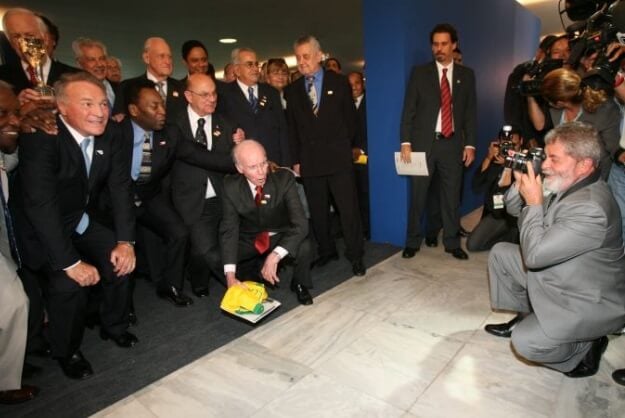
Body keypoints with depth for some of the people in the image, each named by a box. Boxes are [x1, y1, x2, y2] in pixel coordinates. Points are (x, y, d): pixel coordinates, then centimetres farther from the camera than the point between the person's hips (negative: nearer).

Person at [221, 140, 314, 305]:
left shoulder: (284, 178, -25)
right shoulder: (231, 186, -18)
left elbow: (300, 223, -30)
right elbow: (230, 229, -18)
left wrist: (274, 257, -43)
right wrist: (230, 276, -30)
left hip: (280, 237, -1)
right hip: (248, 239, 2)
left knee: (304, 247, -32)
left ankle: (299, 285, 2)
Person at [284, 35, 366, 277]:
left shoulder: (339, 82, 5)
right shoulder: (292, 90, 9)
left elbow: (350, 118, 8)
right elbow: (292, 128, 8)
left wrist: (343, 145, 6)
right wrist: (295, 159, 3)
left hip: (338, 158, -2)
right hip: (309, 160, 2)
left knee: (348, 208, -3)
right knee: (317, 211, 9)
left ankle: (355, 256, 10)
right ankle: (326, 251, 25)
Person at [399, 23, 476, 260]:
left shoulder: (466, 75, 9)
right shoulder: (419, 73, 3)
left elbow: (470, 112, 8)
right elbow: (408, 110, -1)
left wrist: (470, 144, 0)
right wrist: (406, 142, -9)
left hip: (452, 144, 2)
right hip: (423, 143, -1)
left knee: (452, 196, 8)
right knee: (417, 195, 4)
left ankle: (452, 243, 21)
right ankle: (412, 242, 17)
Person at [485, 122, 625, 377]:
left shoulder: (591, 208, -33)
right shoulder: (567, 185, -4)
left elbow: (534, 255, -33)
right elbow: (513, 209, 7)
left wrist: (534, 203, -26)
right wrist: (520, 182, -12)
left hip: (590, 303, -9)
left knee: (525, 342, -22)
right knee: (500, 253, 9)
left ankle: (587, 348, 8)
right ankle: (525, 317, 22)